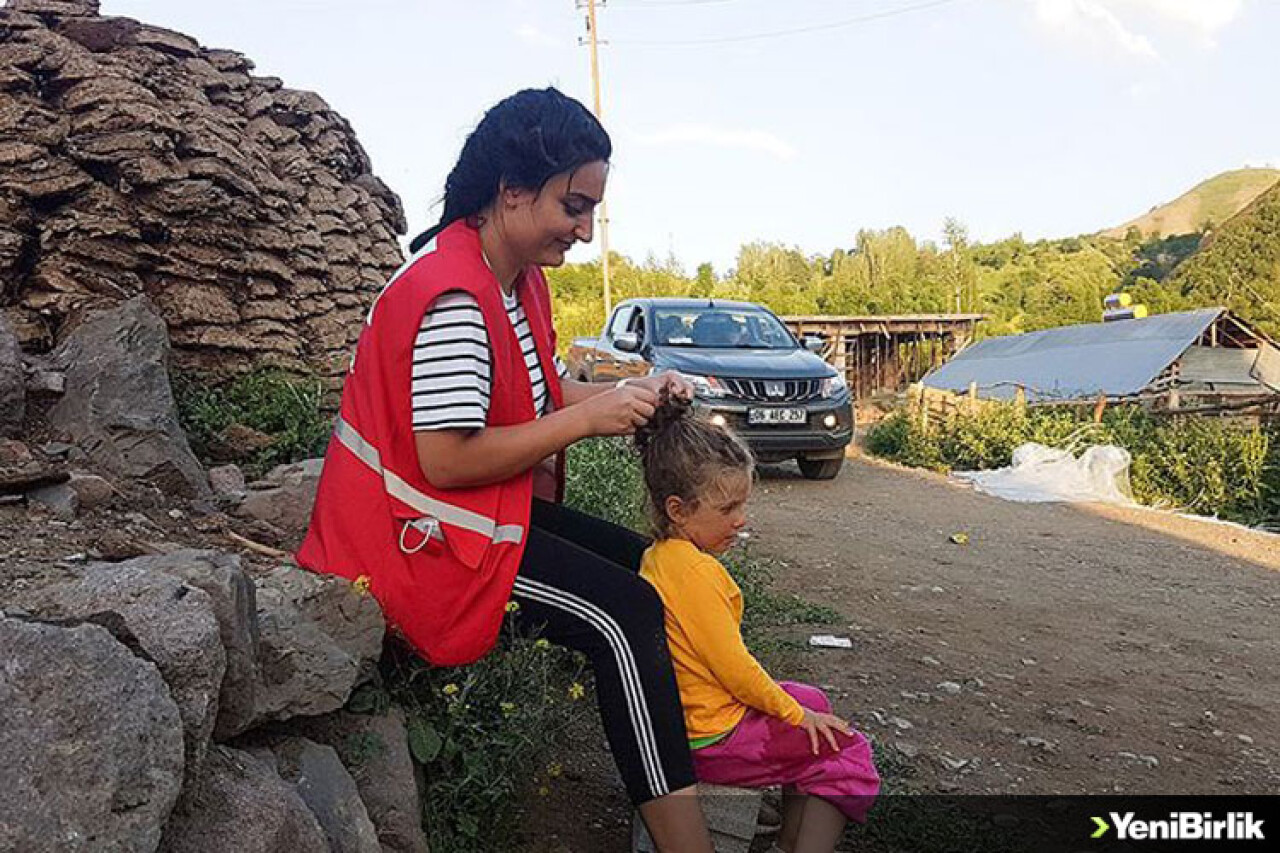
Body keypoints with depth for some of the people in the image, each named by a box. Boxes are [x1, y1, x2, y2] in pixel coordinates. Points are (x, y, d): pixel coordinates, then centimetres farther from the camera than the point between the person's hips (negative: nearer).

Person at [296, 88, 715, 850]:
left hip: (494, 503, 10)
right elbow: (446, 459, -28)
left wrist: (633, 393, -5)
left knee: (646, 565, 9)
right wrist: (587, 420, -22)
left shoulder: (524, 279, 6)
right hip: (426, 530, -10)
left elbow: (541, 395, 12)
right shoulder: (452, 294, -25)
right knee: (625, 616, -21)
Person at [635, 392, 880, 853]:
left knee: (811, 702, 23)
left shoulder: (656, 557, 3)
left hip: (681, 716, 9)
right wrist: (797, 714, -6)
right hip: (714, 737, -9)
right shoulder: (696, 570, -27)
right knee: (847, 750, 3)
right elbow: (733, 666, -22)